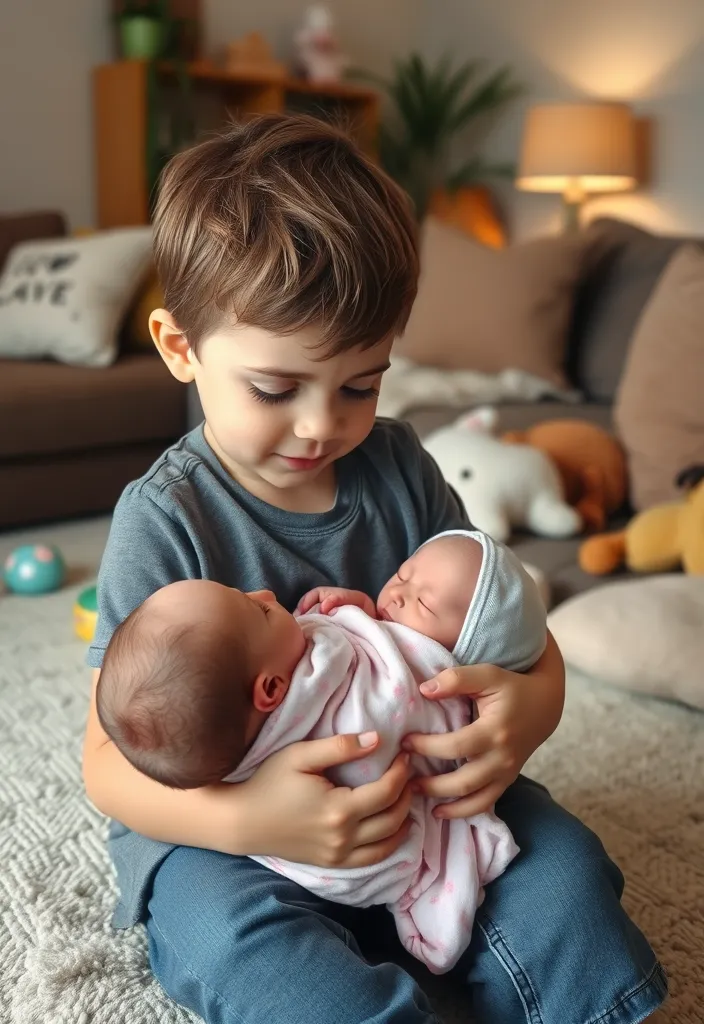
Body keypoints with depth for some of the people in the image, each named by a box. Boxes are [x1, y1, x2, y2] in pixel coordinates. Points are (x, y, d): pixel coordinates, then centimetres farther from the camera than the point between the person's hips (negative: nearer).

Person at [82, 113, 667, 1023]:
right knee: (238, 937, -34)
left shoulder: (400, 469, -1)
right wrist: (244, 818, -38)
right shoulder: (166, 518, -15)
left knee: (561, 859, -19)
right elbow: (110, 757, -16)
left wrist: (530, 704, -24)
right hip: (221, 839, -3)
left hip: (409, 801, 4)